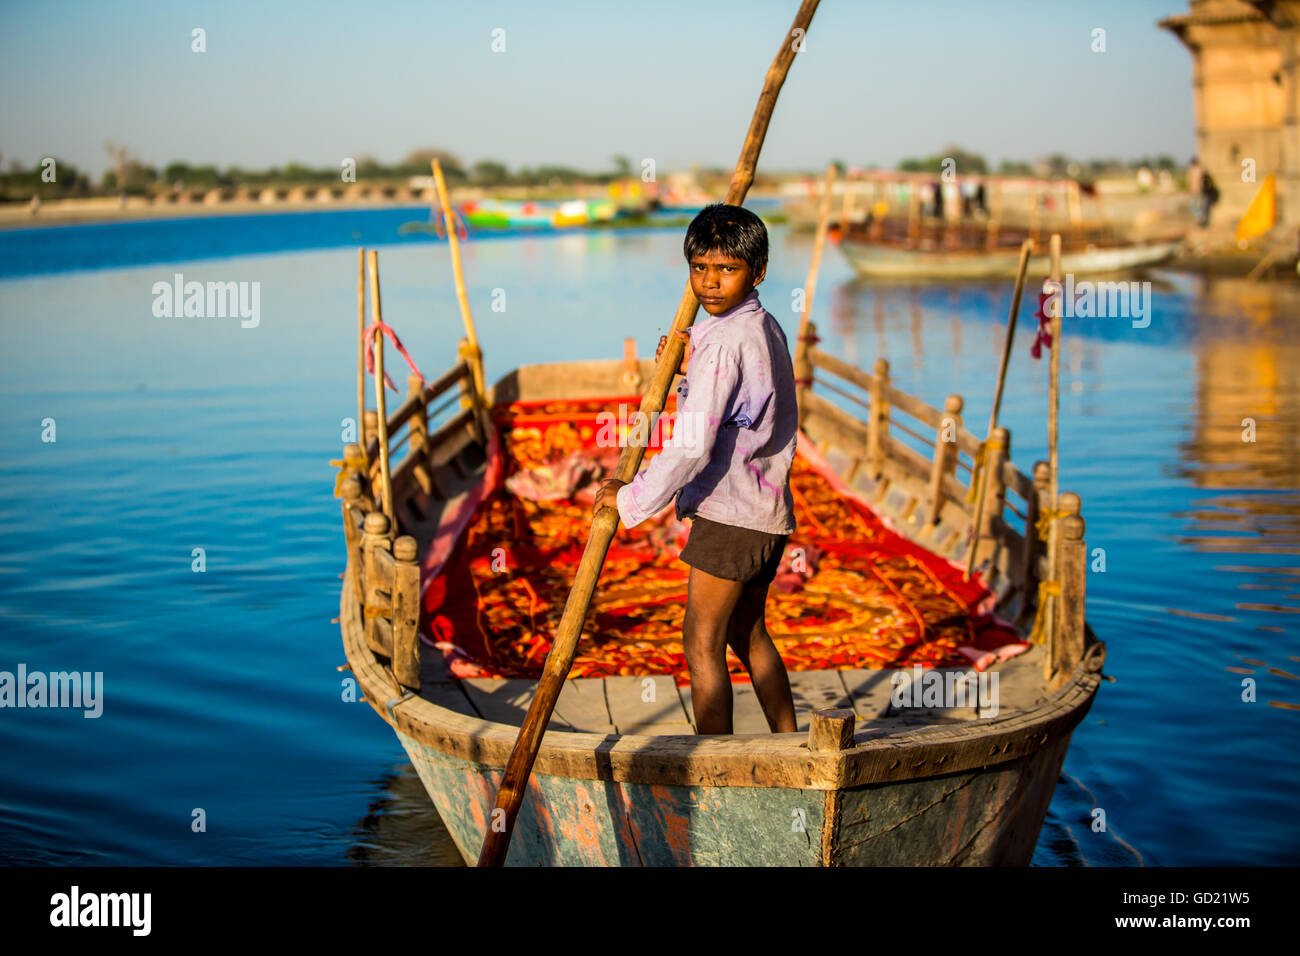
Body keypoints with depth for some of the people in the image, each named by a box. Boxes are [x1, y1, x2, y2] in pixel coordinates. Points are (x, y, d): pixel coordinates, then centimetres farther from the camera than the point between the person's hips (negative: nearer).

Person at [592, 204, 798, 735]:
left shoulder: (723, 341, -19)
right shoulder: (766, 329, 11)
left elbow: (693, 446, -23)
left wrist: (632, 498, -14)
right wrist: (688, 372, 7)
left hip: (728, 514, -10)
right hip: (766, 513, 10)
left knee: (702, 645, -2)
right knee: (747, 634, 23)